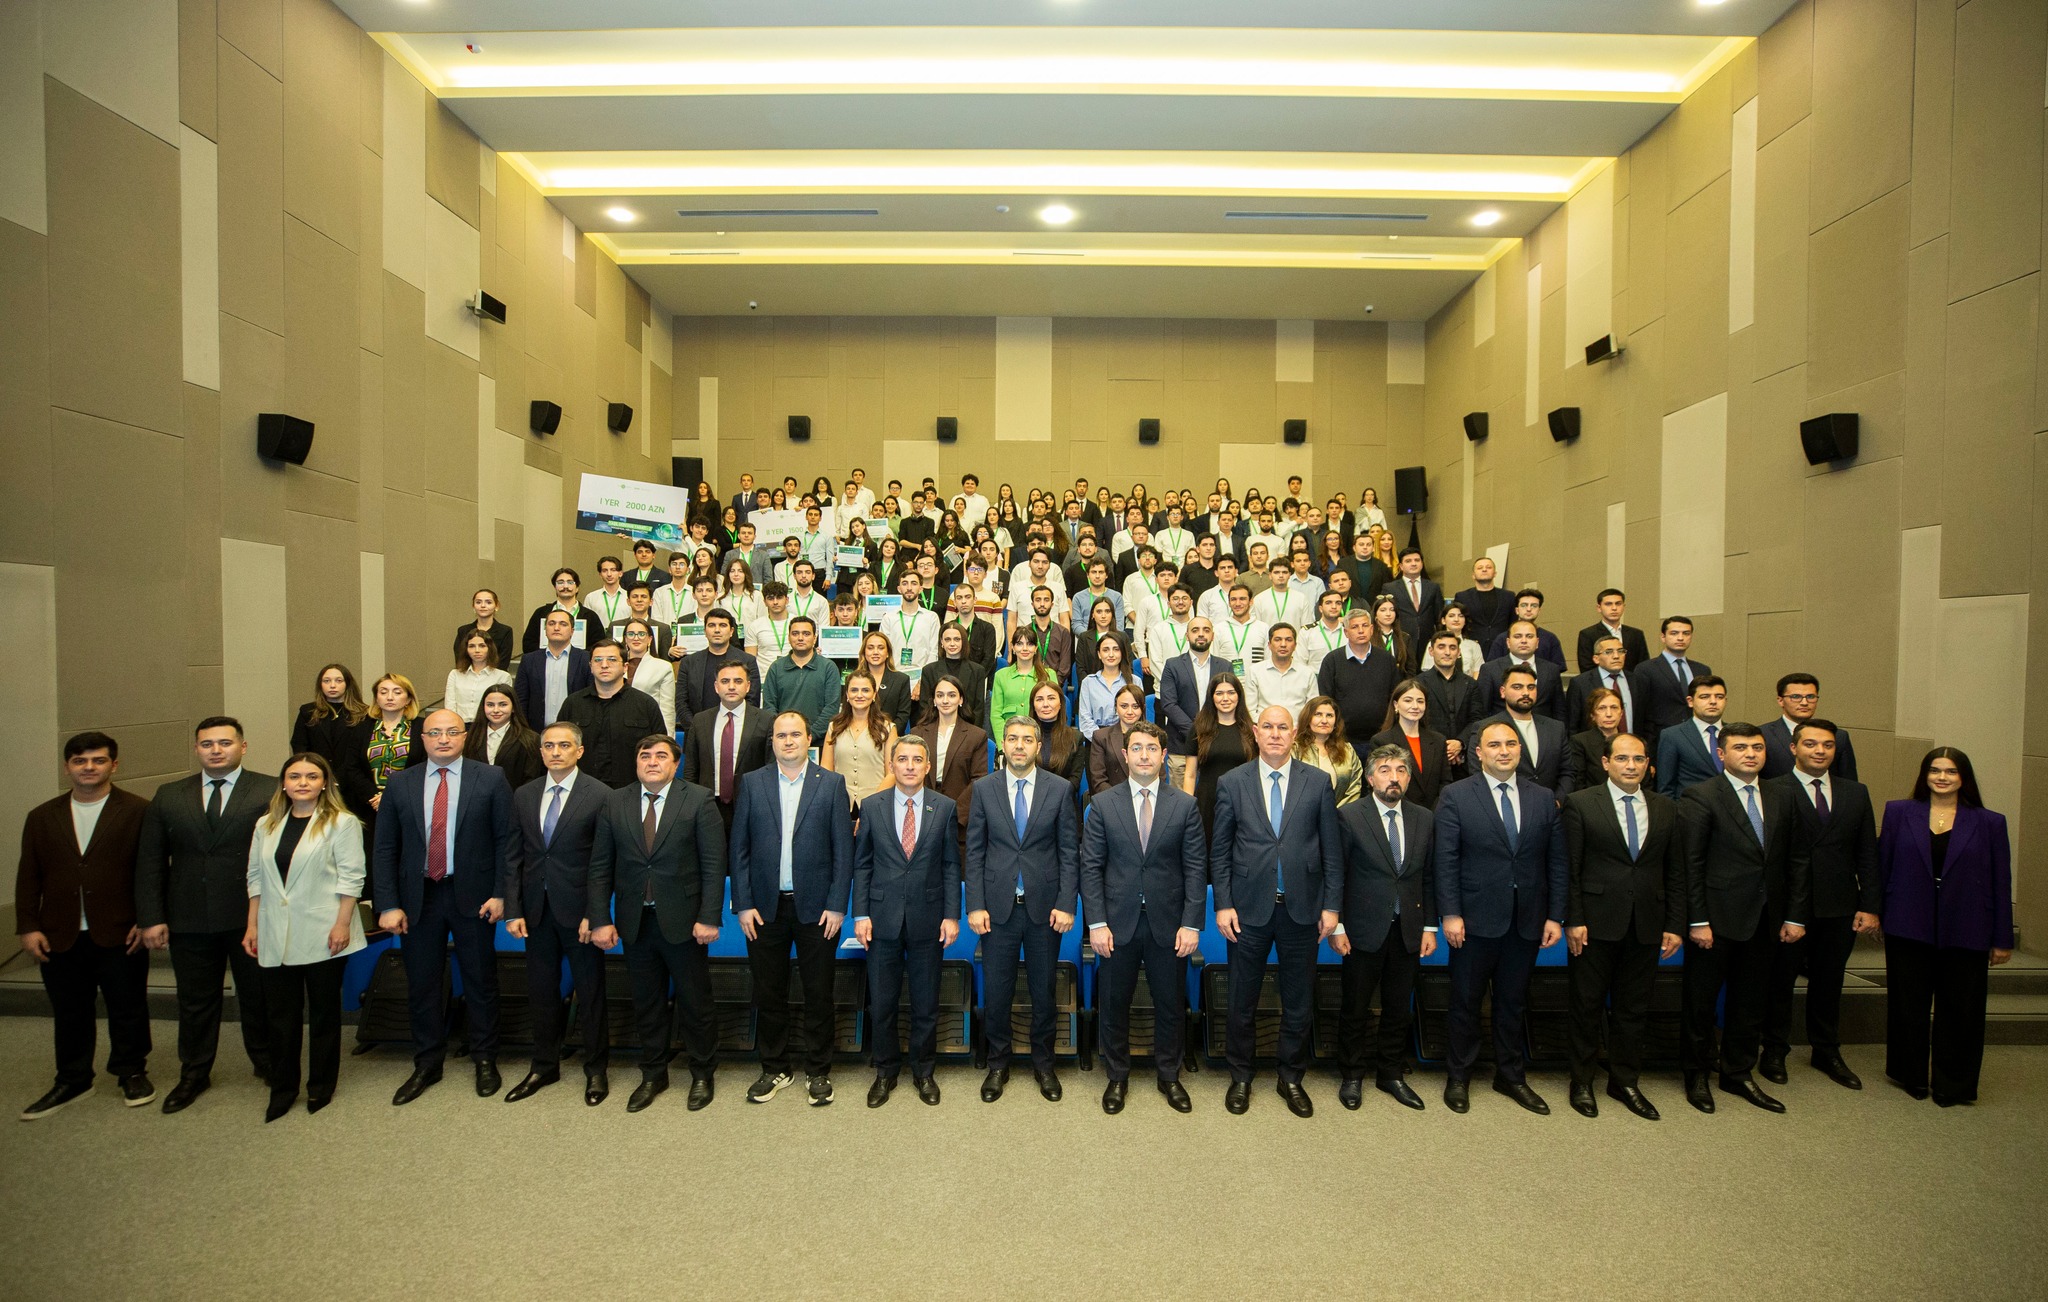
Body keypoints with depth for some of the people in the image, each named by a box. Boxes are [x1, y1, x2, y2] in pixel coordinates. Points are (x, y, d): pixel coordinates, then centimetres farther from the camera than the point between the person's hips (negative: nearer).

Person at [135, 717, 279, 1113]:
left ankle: (266, 1062, 31)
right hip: (189, 920, 3)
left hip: (253, 917, -3)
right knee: (195, 1001, 15)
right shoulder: (169, 797, 6)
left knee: (258, 995, 12)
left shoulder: (270, 792, -6)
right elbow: (149, 862, 6)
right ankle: (193, 1074, 33)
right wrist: (151, 918, 0)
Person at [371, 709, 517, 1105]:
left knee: (480, 982, 9)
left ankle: (485, 1061, 25)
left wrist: (500, 893, -10)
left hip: (474, 896, -2)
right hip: (419, 898, 2)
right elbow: (385, 849, 4)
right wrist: (389, 904, -3)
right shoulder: (400, 785, 4)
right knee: (422, 985, 12)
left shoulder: (490, 779, -3)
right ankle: (426, 1065, 29)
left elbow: (507, 840, -4)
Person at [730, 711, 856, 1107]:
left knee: (818, 993, 7)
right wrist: (743, 904, -3)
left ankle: (818, 1071, 24)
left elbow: (843, 850, -3)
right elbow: (740, 848, 3)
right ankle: (775, 1070, 29)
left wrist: (836, 905, -8)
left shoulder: (832, 784, -1)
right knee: (768, 993, 11)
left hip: (815, 906, -1)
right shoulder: (751, 783, 4)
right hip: (765, 907, 2)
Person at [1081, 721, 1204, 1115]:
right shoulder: (1103, 803, -1)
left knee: (1170, 1004, 13)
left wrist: (1192, 923, -7)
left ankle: (1169, 1075, 34)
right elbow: (1091, 867, -2)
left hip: (1168, 923, 1)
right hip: (1119, 923, 0)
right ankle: (1117, 1077, 31)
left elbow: (1195, 868, -1)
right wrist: (1097, 923, -8)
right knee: (1114, 1004, 11)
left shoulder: (1184, 806, 0)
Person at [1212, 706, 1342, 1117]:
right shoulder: (1232, 782, -1)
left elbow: (1331, 849, 2)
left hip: (1301, 909, 1)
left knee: (1298, 1002, 13)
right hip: (1249, 909, 0)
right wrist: (1223, 904, -4)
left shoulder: (1317, 782, 0)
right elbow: (1220, 850, 1)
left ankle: (1291, 1078, 32)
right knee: (1243, 1001, 10)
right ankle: (1240, 1077, 30)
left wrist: (1332, 905, -2)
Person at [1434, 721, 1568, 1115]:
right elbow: (1446, 860, -8)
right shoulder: (1455, 796, -5)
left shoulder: (1543, 798, 5)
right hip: (1476, 919, -3)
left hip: (1528, 921, 3)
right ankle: (1458, 1078, 24)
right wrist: (1450, 914, -12)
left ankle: (1511, 1076, 32)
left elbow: (1556, 862, 6)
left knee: (1513, 1003, 16)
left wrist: (1555, 916, 1)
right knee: (1466, 1002, 9)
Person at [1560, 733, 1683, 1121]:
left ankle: (1625, 1081, 29)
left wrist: (1675, 925, 4)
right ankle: (1582, 1081, 22)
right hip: (1596, 923, -3)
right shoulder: (1580, 804, -4)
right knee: (1588, 1005, 7)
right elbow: (1569, 868, -6)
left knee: (1634, 1008, 13)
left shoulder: (1666, 809, 8)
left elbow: (1675, 872, 10)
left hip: (1646, 926, 4)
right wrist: (1572, 920, -11)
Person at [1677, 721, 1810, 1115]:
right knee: (1701, 1001, 7)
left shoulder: (1782, 797, 8)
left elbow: (1797, 859, 10)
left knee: (1752, 1001, 15)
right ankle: (1697, 1075, 22)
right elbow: (1691, 864, -11)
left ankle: (1739, 1074, 31)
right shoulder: (1701, 797, -9)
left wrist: (1795, 915, 3)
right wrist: (1697, 920, -13)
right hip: (1717, 918, -5)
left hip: (1765, 920, 5)